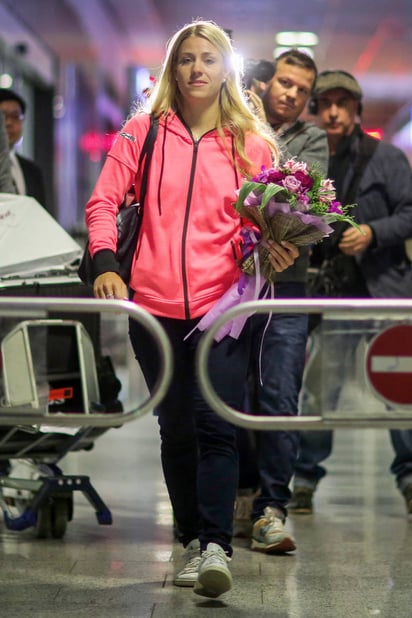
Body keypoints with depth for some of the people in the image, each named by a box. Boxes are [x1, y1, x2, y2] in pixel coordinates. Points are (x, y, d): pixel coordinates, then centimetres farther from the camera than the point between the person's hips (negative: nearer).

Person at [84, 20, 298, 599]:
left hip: (222, 305, -1)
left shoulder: (253, 143, 8)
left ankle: (216, 548, -17)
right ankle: (194, 541, 19)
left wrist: (278, 253, -10)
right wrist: (105, 263, -9)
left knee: (216, 425, -14)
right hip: (155, 304, 1)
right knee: (176, 428, 9)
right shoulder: (143, 133, 8)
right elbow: (103, 202, 6)